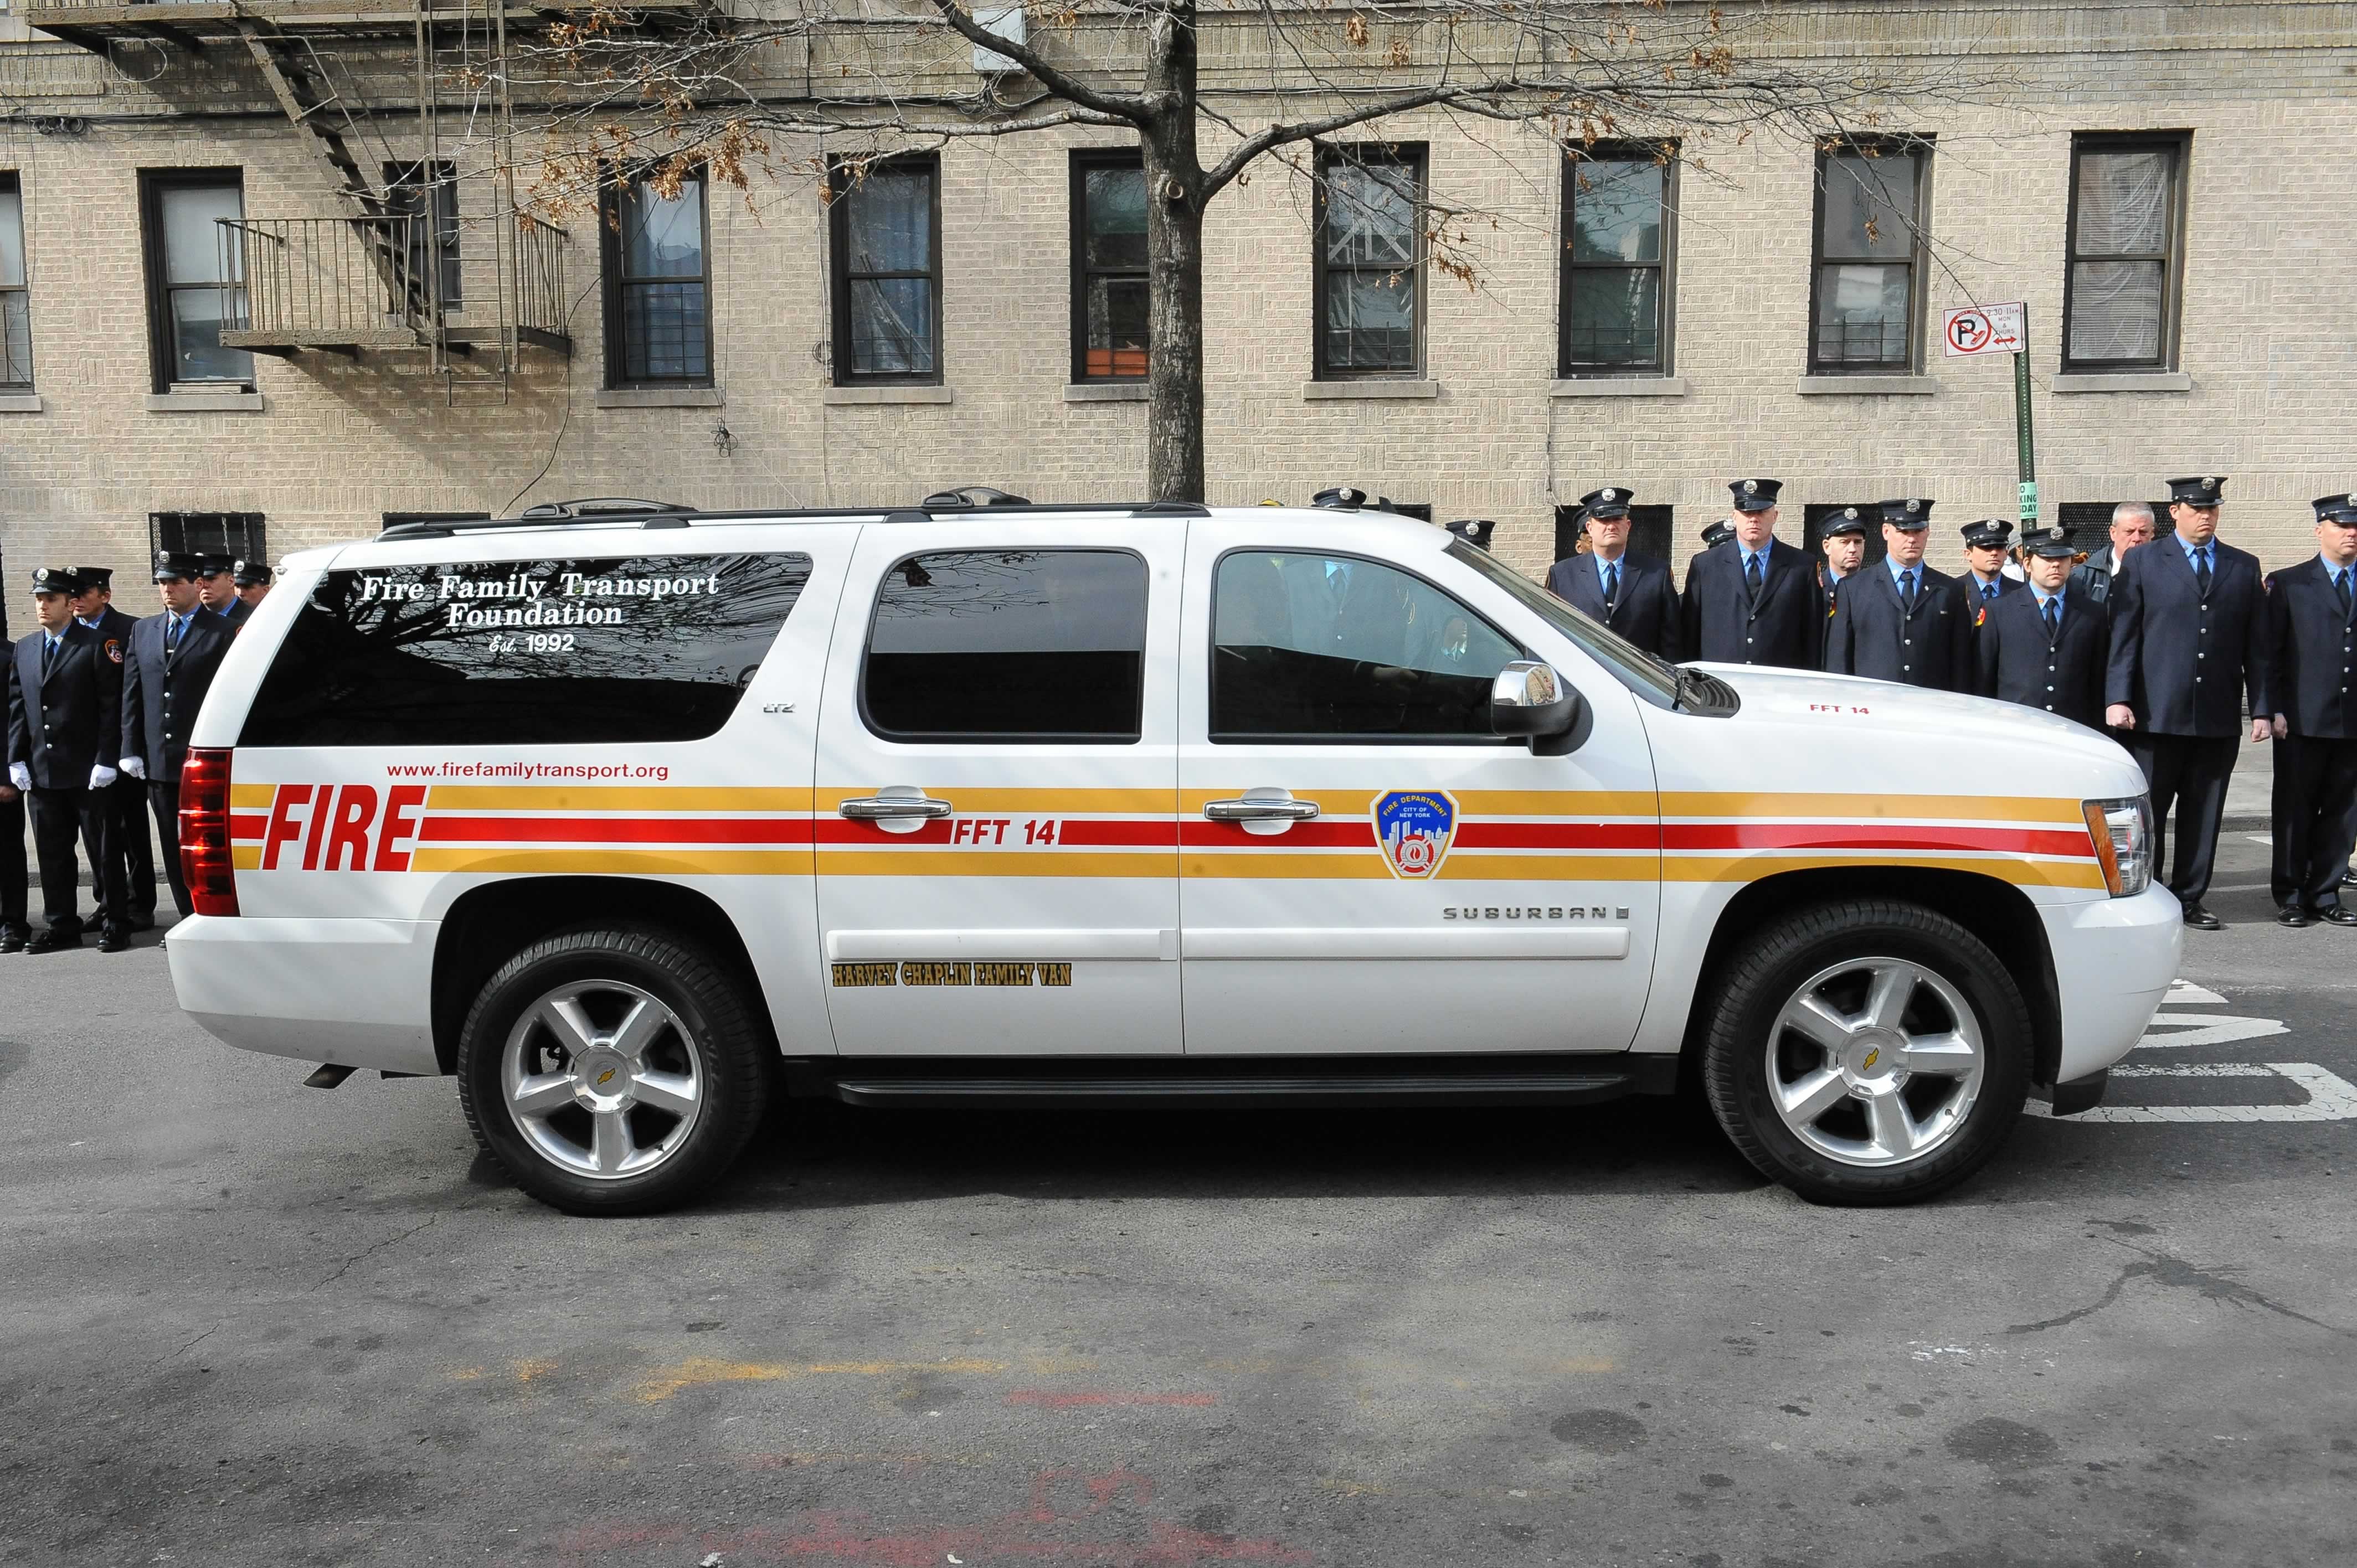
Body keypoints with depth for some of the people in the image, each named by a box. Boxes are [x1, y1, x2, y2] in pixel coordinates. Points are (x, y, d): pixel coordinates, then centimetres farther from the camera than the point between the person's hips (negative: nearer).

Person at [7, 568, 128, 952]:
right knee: (52, 852, 10)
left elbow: (111, 707, -9)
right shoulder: (24, 650, 13)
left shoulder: (96, 646, -5)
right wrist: (17, 760, 6)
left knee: (103, 849, 2)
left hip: (88, 772, -6)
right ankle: (61, 926, 18)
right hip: (42, 771, 6)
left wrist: (105, 760, -14)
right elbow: (16, 708, 14)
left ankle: (113, 924, 9)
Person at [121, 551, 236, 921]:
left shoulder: (220, 633, -4)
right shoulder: (143, 631, 13)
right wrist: (132, 750, 6)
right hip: (159, 763, 6)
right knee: (174, 848, 10)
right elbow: (132, 695, 13)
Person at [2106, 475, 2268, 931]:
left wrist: (2261, 708, 6)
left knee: (2204, 814, 8)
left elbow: (2256, 645, 11)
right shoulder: (2143, 563, 3)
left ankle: (2188, 898, 17)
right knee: (2145, 812, 0)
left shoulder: (2244, 568, 12)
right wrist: (2118, 698, -11)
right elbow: (2123, 636, -2)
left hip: (2218, 718, 3)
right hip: (2157, 715, -3)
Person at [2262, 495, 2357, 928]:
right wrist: (2273, 709, -8)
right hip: (2303, 720, -3)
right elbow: (2270, 653, 0)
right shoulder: (2288, 583, 3)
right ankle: (2290, 897, 11)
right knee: (2294, 810, 2)